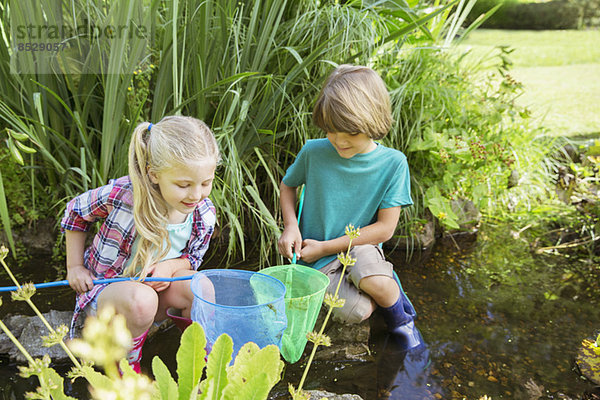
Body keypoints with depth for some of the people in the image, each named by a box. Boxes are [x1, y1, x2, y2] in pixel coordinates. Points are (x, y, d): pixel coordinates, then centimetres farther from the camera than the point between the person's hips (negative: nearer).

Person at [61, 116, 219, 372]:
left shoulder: (205, 216, -16)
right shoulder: (120, 195, -26)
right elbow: (75, 212, -3)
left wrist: (169, 267, -22)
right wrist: (75, 267, -1)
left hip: (157, 286, 3)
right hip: (103, 289, -2)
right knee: (141, 300, -38)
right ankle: (127, 366, -6)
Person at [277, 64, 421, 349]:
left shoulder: (392, 163, -10)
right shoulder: (313, 152, -8)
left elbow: (385, 227, -11)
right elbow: (288, 185, 12)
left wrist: (326, 247, -14)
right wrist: (290, 226, -7)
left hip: (361, 247, 0)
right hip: (317, 261, 0)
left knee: (369, 274, -36)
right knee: (356, 312, -27)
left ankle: (400, 318, 0)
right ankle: (388, 285, 9)